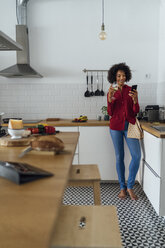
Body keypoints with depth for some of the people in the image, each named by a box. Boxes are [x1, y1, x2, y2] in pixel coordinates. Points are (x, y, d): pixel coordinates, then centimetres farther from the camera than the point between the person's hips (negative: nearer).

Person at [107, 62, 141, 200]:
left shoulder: (131, 91, 5)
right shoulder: (111, 93, 6)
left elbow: (136, 112, 1)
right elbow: (110, 113, -1)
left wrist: (135, 100, -18)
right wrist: (110, 99, -17)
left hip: (129, 125, 1)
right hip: (116, 126, 0)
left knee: (137, 155, -11)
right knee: (119, 157, 3)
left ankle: (130, 186, 7)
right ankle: (122, 188, 16)